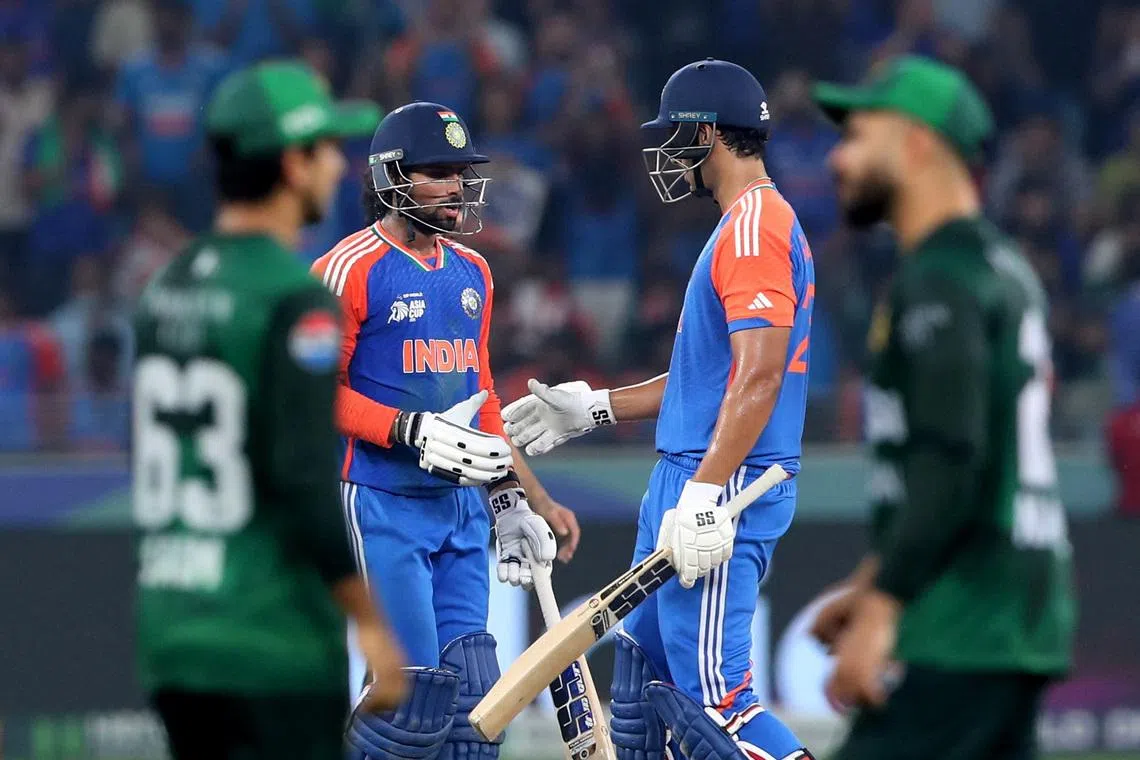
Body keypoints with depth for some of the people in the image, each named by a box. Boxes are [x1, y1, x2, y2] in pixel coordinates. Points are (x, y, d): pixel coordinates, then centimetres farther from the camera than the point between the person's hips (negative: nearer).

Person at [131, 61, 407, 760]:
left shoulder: (167, 289, 12)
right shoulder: (294, 299, -13)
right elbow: (305, 480, -19)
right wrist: (371, 624, -13)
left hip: (168, 637, 8)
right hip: (275, 643, -8)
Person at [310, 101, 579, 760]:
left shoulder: (471, 272, 15)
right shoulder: (350, 269, -9)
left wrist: (520, 498, 20)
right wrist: (416, 433, -21)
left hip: (461, 507, 8)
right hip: (380, 506, -7)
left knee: (471, 692, 5)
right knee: (417, 688, -11)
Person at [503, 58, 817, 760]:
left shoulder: (756, 224, -14)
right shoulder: (744, 226, 19)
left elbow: (759, 376, -23)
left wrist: (704, 499, -27)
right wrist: (596, 409, 26)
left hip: (725, 489, -11)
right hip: (686, 482, 11)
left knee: (710, 696, -16)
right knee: (642, 670, 17)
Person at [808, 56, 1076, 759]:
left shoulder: (939, 280, -12)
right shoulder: (1005, 271, 19)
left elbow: (950, 462, -22)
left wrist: (882, 607, -23)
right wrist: (874, 582, 28)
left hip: (958, 636, -10)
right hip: (1023, 622, 10)